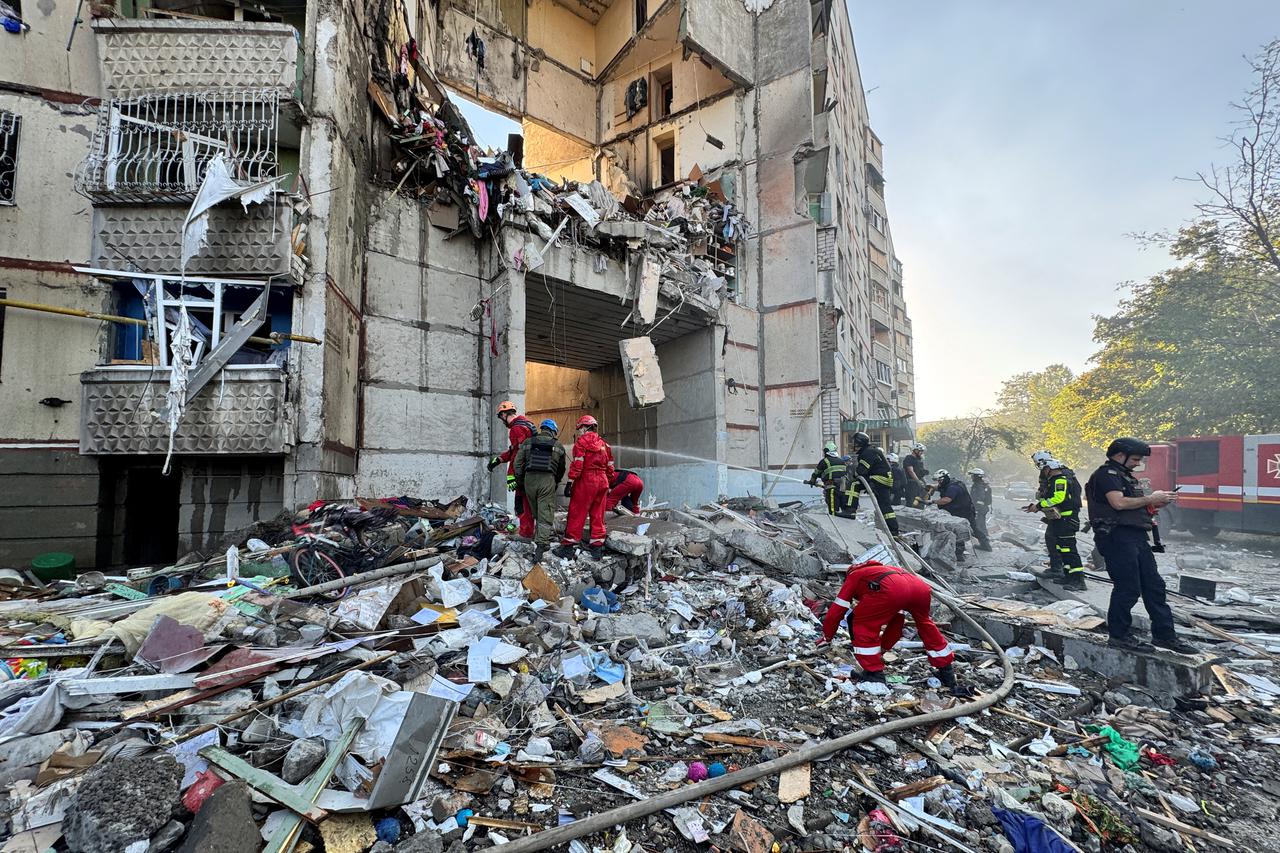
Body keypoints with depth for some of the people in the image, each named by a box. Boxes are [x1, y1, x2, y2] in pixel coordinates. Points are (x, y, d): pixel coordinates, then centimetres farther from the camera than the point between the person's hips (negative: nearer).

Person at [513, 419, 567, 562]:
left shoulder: (527, 443, 11)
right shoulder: (558, 446, 9)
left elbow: (518, 464, 7)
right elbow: (561, 468, 16)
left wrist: (520, 483, 14)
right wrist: (556, 482, 31)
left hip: (529, 479, 2)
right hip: (547, 480, -2)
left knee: (536, 513, 16)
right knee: (546, 515, -1)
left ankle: (542, 542, 24)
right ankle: (541, 544, -12)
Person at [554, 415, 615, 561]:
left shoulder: (581, 441, -4)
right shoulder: (604, 444, 15)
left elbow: (577, 464, -13)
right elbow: (610, 467, 16)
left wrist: (570, 482, -12)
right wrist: (608, 485, 22)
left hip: (585, 480, -6)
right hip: (602, 482, 6)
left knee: (576, 514, 0)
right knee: (598, 516, 10)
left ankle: (568, 546, 3)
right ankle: (597, 547, 12)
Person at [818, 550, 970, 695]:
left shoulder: (852, 577, 31)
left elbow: (836, 611, 27)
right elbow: (895, 619, 50)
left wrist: (827, 637, 42)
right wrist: (883, 648, 59)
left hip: (892, 589, -6)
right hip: (920, 586, 7)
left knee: (863, 624, 13)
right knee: (926, 626, 32)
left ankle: (874, 674, 11)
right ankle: (947, 672, 41)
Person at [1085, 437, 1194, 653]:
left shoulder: (1125, 476, 23)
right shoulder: (1106, 474, -9)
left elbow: (1133, 507, 24)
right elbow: (1118, 503, -21)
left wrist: (1155, 504, 7)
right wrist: (1150, 499, -11)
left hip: (1136, 537, 10)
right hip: (1117, 536, -10)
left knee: (1154, 586, 11)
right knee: (1128, 588, -6)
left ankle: (1164, 634, 19)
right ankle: (1119, 635, 5)